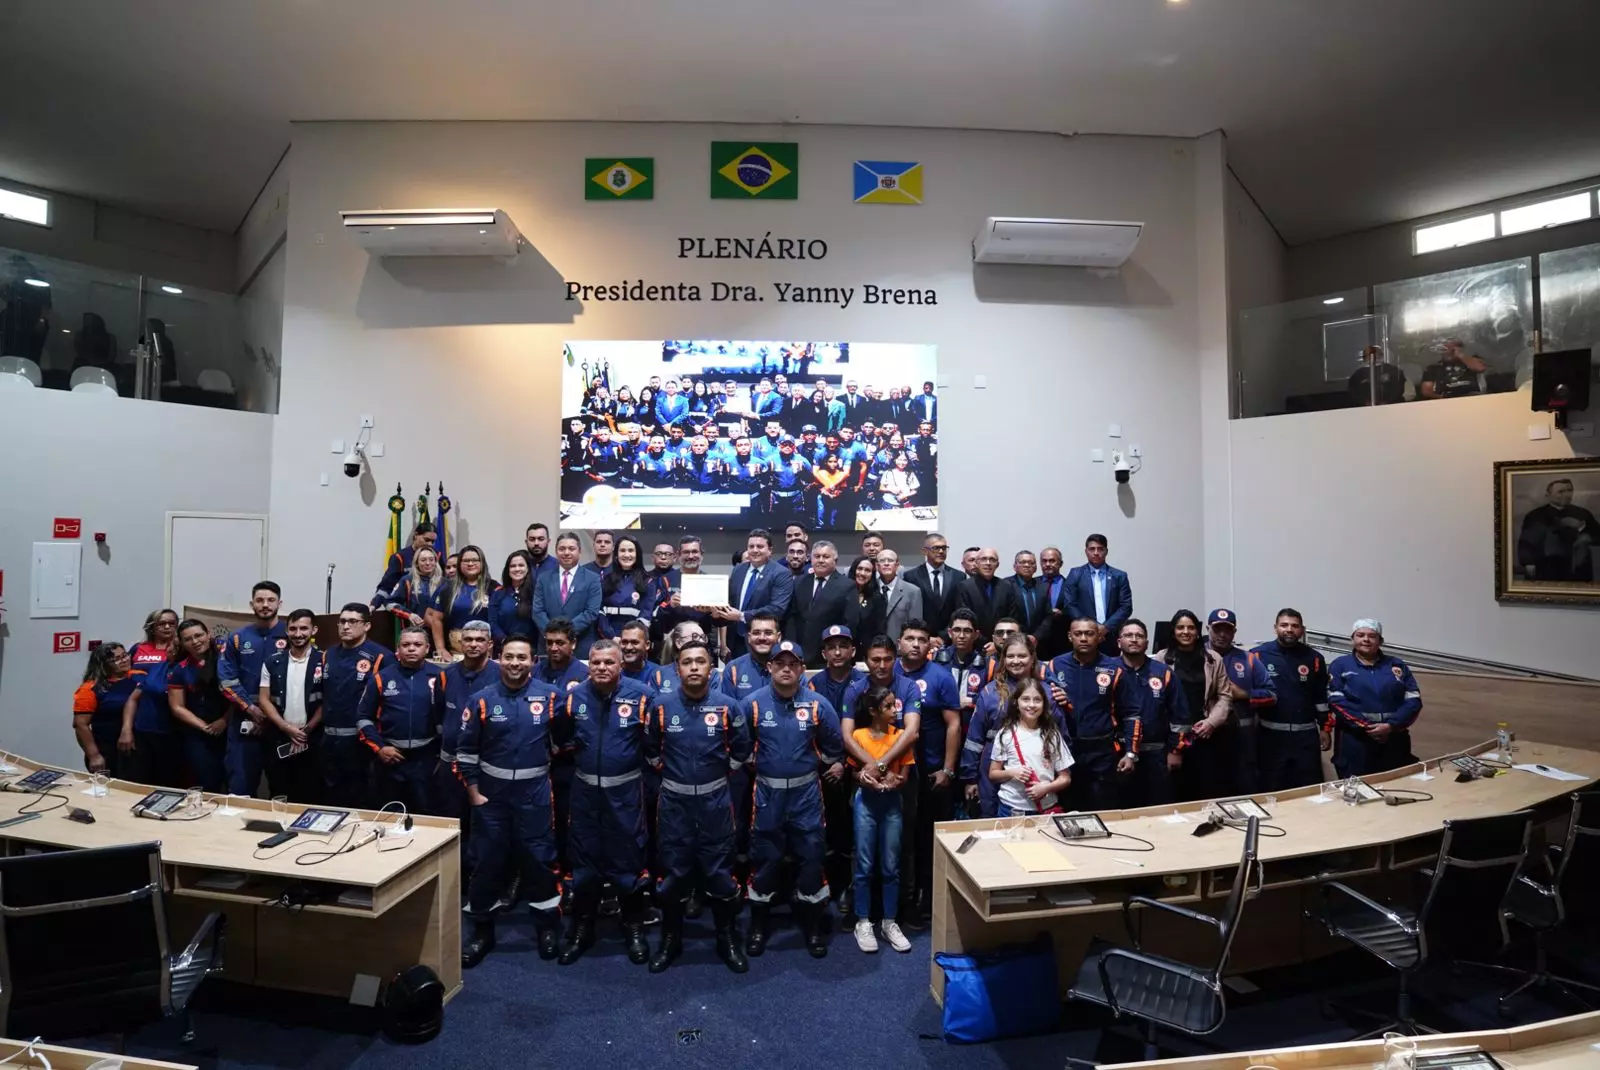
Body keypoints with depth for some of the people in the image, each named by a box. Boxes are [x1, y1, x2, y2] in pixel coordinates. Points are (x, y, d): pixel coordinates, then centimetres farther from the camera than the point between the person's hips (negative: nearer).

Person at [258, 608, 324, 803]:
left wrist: (307, 729, -11)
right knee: (278, 797, 11)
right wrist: (287, 727, -8)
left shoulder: (323, 662, -5)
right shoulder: (273, 662, 3)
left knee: (309, 797, 4)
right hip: (278, 740, 2)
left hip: (311, 741, -2)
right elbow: (264, 699, 2)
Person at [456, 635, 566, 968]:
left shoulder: (548, 696, -8)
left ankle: (547, 927, 24)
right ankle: (481, 931, 27)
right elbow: (465, 749, 0)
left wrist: (552, 752, -2)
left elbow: (569, 728, 7)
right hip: (491, 791, 1)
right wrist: (472, 791, -3)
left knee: (538, 858, 7)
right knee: (488, 860, 10)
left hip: (534, 791, -1)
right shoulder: (482, 699, -5)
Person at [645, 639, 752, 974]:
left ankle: (729, 940, 26)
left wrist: (720, 771, 8)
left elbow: (741, 748, 7)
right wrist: (668, 770, 9)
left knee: (719, 871, 8)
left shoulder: (727, 706, -7)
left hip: (715, 800, 0)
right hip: (674, 800, 1)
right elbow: (650, 747, 10)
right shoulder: (661, 705, -6)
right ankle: (670, 940, 30)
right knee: (673, 872, 11)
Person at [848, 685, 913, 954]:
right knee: (865, 866, 4)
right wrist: (865, 778, -23)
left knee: (890, 866, 7)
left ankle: (889, 922, 21)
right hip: (865, 802, -1)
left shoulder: (901, 736, -2)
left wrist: (885, 776, -23)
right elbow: (855, 773, -1)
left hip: (892, 802, 2)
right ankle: (863, 922, 16)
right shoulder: (858, 736, -5)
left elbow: (904, 776, -3)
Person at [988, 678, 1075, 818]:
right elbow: (993, 774, 3)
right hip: (1011, 809, -1)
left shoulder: (1052, 734, 0)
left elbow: (1065, 778, 4)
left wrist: (1046, 787, -13)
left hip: (1047, 809, 1)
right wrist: (1011, 773, -15)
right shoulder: (1006, 734, -3)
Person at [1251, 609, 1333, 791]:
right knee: (1271, 791, 5)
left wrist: (1325, 728, 11)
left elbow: (1322, 697, 14)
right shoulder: (1258, 655, -4)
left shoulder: (1313, 658, 7)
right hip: (1271, 735, -3)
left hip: (1306, 735, 3)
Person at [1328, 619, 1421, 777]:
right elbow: (1337, 701, -6)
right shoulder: (1340, 665, 3)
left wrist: (1391, 726, -11)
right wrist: (1366, 727, -15)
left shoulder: (1397, 665, 12)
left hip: (1394, 740, 3)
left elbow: (1414, 700, 3)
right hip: (1354, 741, -3)